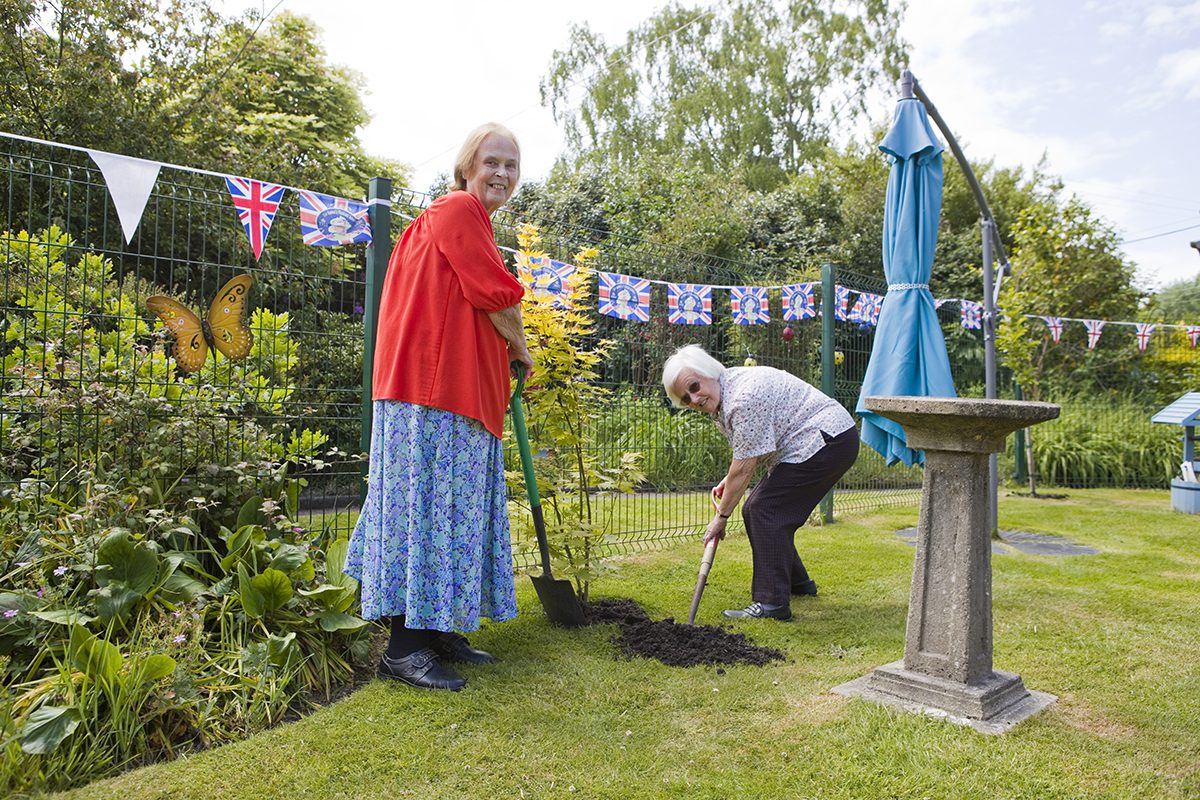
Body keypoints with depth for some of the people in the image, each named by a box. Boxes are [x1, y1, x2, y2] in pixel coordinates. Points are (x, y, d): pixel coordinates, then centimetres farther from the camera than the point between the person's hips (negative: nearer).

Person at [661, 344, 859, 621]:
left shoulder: (744, 397, -27)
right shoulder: (723, 392, 5)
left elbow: (744, 466, -23)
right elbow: (749, 449, 18)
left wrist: (721, 516, -13)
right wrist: (728, 481, 6)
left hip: (829, 441, -10)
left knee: (765, 510, -15)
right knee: (755, 510, 10)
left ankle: (772, 603, -11)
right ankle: (797, 582, 25)